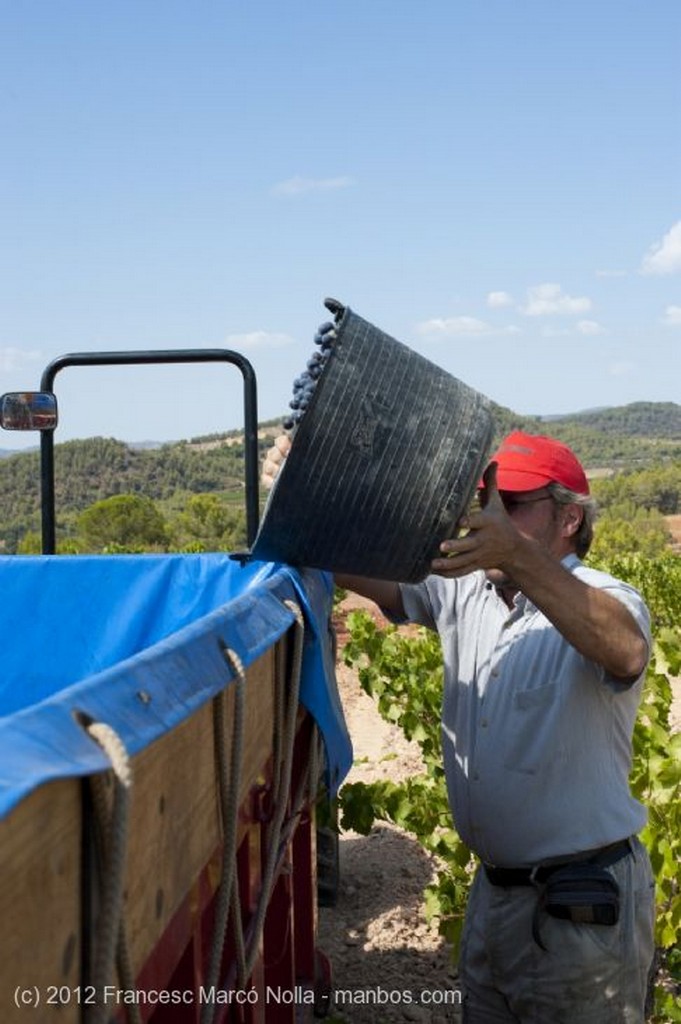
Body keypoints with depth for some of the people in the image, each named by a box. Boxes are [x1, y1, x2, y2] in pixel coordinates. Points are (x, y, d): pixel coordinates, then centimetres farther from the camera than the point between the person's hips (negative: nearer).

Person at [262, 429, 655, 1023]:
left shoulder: (604, 603, -15)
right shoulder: (464, 593, 3)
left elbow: (625, 652, -38)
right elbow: (362, 571, -4)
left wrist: (518, 555, -50)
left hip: (585, 906, -6)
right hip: (494, 888, 6)